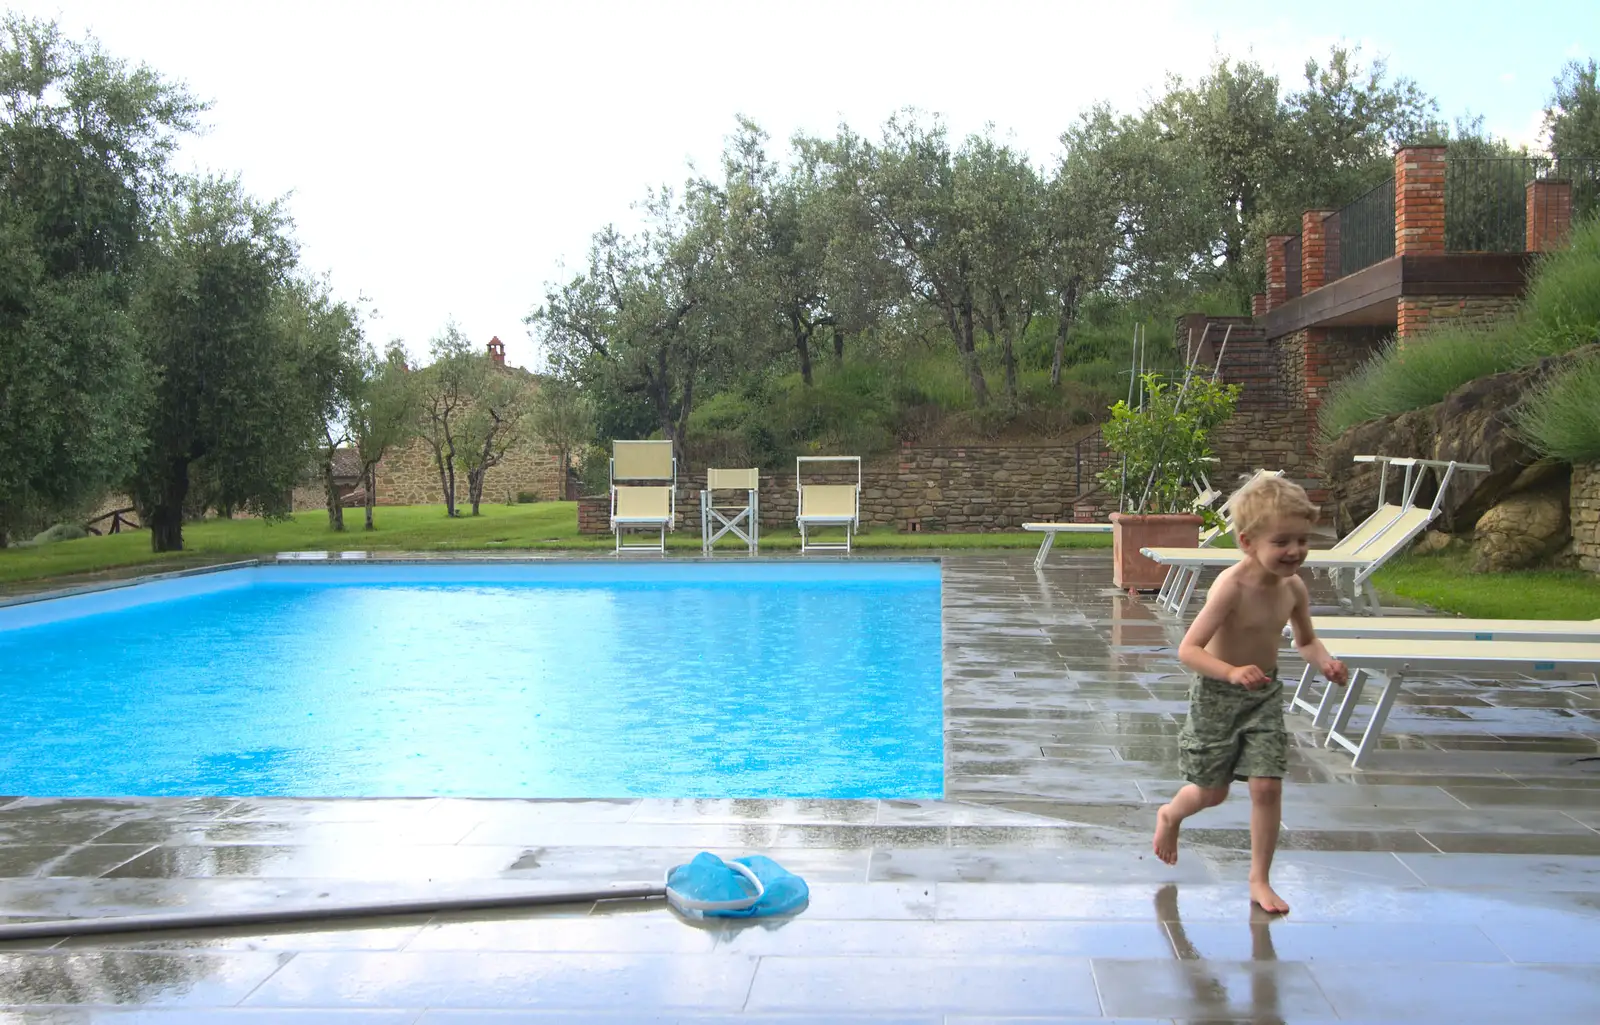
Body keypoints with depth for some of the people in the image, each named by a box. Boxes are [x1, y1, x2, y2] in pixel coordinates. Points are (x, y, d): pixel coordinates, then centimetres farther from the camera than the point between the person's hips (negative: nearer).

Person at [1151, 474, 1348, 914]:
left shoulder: (1294, 587, -7)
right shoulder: (1232, 586, -27)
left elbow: (1305, 640, 13)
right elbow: (1188, 649, -29)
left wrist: (1324, 660, -8)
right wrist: (1232, 672, -44)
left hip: (1265, 695, 5)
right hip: (1218, 695, -5)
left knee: (1268, 786, -2)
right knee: (1213, 792, 8)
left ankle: (1260, 879, 14)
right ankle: (1170, 815, 43)